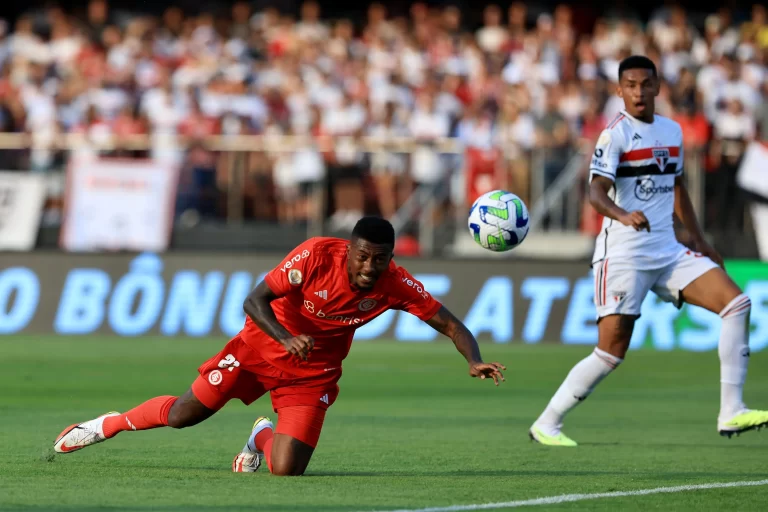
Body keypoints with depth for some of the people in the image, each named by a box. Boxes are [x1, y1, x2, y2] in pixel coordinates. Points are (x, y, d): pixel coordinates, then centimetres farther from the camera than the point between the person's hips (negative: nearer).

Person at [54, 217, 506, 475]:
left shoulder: (396, 284, -21)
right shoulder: (316, 255, -27)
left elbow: (448, 323, -15)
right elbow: (255, 301, -26)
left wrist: (475, 361, -33)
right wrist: (286, 339, -43)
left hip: (314, 373, 1)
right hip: (263, 345, -1)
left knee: (286, 470, -14)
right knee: (182, 415, 1)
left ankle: (263, 436, 24)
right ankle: (109, 425, 31)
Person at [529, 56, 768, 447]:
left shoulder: (672, 131, 12)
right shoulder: (616, 133, -10)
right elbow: (596, 192, -23)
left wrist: (699, 242, 26)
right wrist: (623, 216, -43)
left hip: (668, 251, 7)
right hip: (623, 255, -7)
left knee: (736, 302, -8)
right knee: (612, 351, -10)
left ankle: (731, 413, -8)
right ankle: (546, 424, 5)